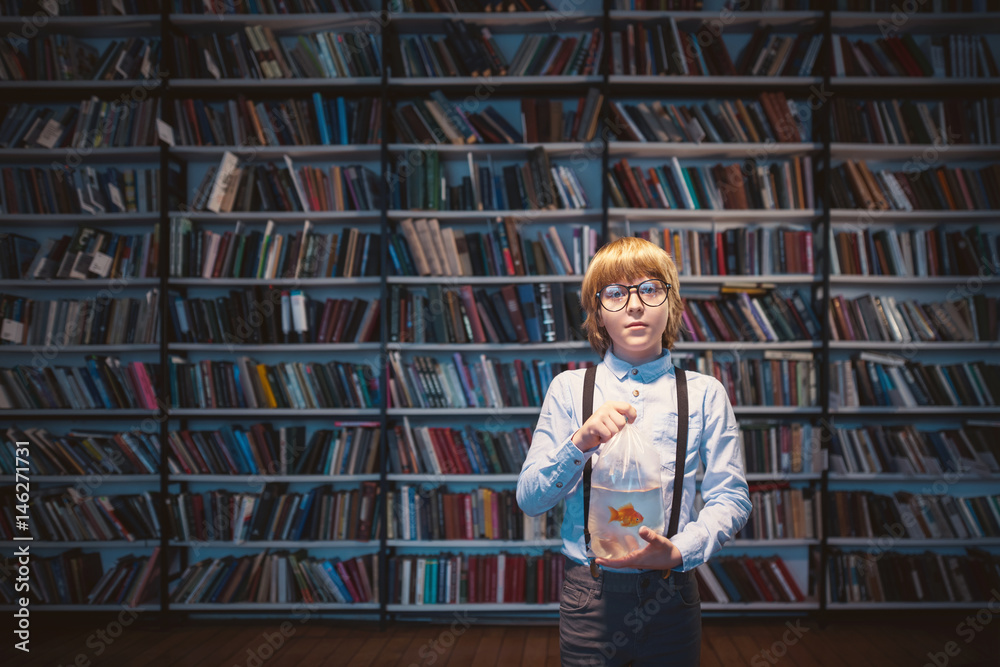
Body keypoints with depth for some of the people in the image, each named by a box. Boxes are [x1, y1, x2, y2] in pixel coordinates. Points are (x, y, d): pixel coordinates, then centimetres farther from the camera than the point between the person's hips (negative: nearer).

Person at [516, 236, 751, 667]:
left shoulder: (704, 394, 0)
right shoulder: (568, 389, 1)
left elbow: (731, 498, -1)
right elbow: (529, 499, -2)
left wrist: (679, 551, -18)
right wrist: (581, 442, -18)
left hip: (671, 598, 0)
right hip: (588, 596, 0)